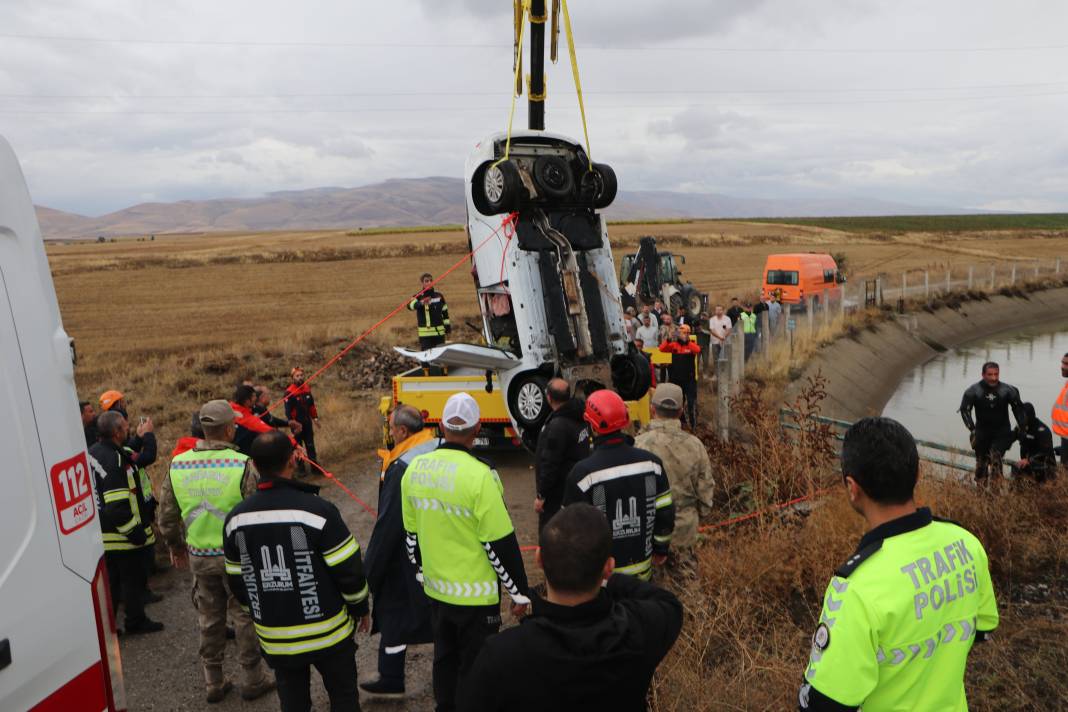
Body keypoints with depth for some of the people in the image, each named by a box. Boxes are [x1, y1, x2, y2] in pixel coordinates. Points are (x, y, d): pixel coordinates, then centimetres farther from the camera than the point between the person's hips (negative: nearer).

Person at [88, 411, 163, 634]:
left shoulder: (93, 453, 4)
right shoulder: (115, 461, -26)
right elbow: (118, 507, -29)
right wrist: (136, 533, -22)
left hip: (102, 533, 9)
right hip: (123, 535, -9)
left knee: (110, 578, 20)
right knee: (134, 578, 8)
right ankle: (136, 622, 21)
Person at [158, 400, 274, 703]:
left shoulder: (178, 465, -5)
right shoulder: (241, 465, -19)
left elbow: (167, 516, 4)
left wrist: (176, 546, 21)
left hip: (198, 556, 4)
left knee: (209, 620, 19)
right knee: (245, 618, 13)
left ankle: (213, 683, 32)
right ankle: (252, 680, 26)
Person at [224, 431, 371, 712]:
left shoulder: (235, 519, -6)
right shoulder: (317, 510, -22)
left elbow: (236, 581, 5)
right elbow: (349, 571, -16)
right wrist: (360, 608, 2)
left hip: (275, 638, 4)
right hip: (327, 632, -4)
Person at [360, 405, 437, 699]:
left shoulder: (401, 468, -24)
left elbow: (387, 524, -21)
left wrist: (369, 571, -11)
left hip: (408, 557, -7)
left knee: (394, 612, 8)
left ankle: (391, 680, 20)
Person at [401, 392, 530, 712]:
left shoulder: (414, 469, -4)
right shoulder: (479, 475, -24)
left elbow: (411, 533, 8)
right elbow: (500, 543, -19)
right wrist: (519, 591, -7)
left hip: (435, 588, 6)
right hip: (477, 594, -6)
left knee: (444, 658, 24)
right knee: (474, 669, 10)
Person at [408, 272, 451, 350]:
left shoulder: (439, 295, 10)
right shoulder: (418, 296, -2)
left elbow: (445, 312, 18)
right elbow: (410, 306, -24)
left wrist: (447, 326, 13)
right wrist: (421, 303, -44)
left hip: (439, 332, 4)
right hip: (425, 333, -4)